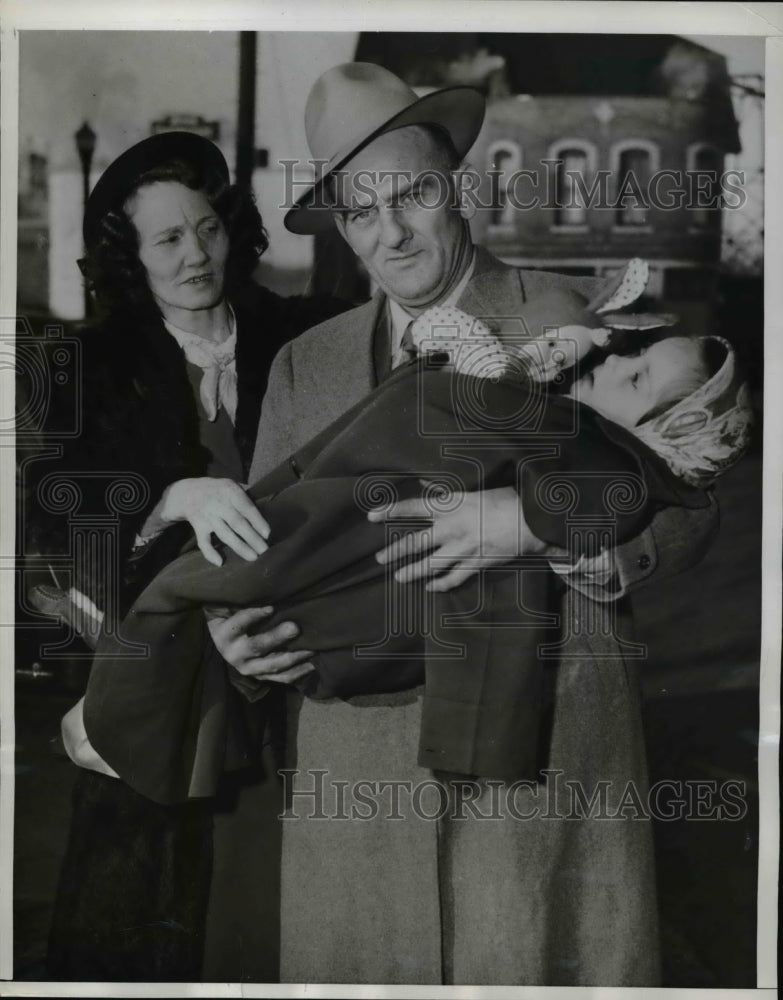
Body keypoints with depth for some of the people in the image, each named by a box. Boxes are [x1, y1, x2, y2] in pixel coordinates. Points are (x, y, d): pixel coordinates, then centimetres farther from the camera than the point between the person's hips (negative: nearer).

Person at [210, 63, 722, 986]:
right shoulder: (304, 365, 12)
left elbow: (685, 510, -2)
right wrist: (230, 628, -6)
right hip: (355, 756, 3)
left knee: (536, 956, 4)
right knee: (363, 958, 9)